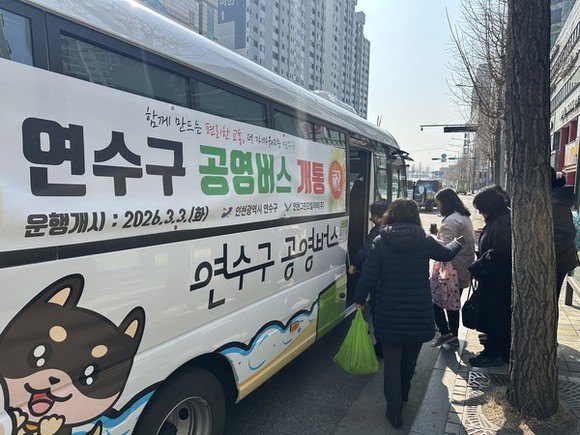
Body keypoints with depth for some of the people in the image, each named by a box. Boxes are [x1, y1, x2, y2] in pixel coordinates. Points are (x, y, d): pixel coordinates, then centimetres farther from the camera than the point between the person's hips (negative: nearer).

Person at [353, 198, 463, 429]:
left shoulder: (380, 242, -11)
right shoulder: (425, 241, -4)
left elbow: (368, 276, -13)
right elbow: (446, 253, 16)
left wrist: (360, 299, 3)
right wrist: (458, 242, 38)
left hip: (389, 315, -2)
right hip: (418, 314, 3)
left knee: (392, 362, 11)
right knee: (410, 359, 23)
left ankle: (395, 410, 14)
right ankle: (403, 395, 45)